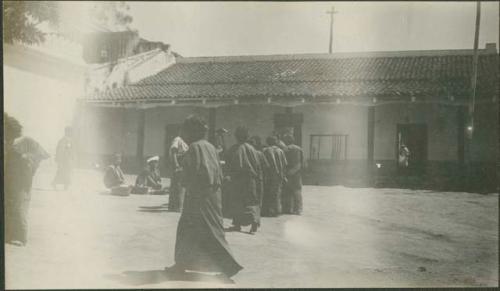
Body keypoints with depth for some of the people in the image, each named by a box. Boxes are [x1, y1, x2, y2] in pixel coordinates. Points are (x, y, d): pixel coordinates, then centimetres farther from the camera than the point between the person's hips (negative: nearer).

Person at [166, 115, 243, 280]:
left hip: (199, 194, -9)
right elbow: (219, 172, 12)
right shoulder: (210, 147, 11)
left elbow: (193, 172, -19)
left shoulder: (195, 147, -14)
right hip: (211, 192, 9)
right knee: (186, 228, 16)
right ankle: (182, 264, 21)